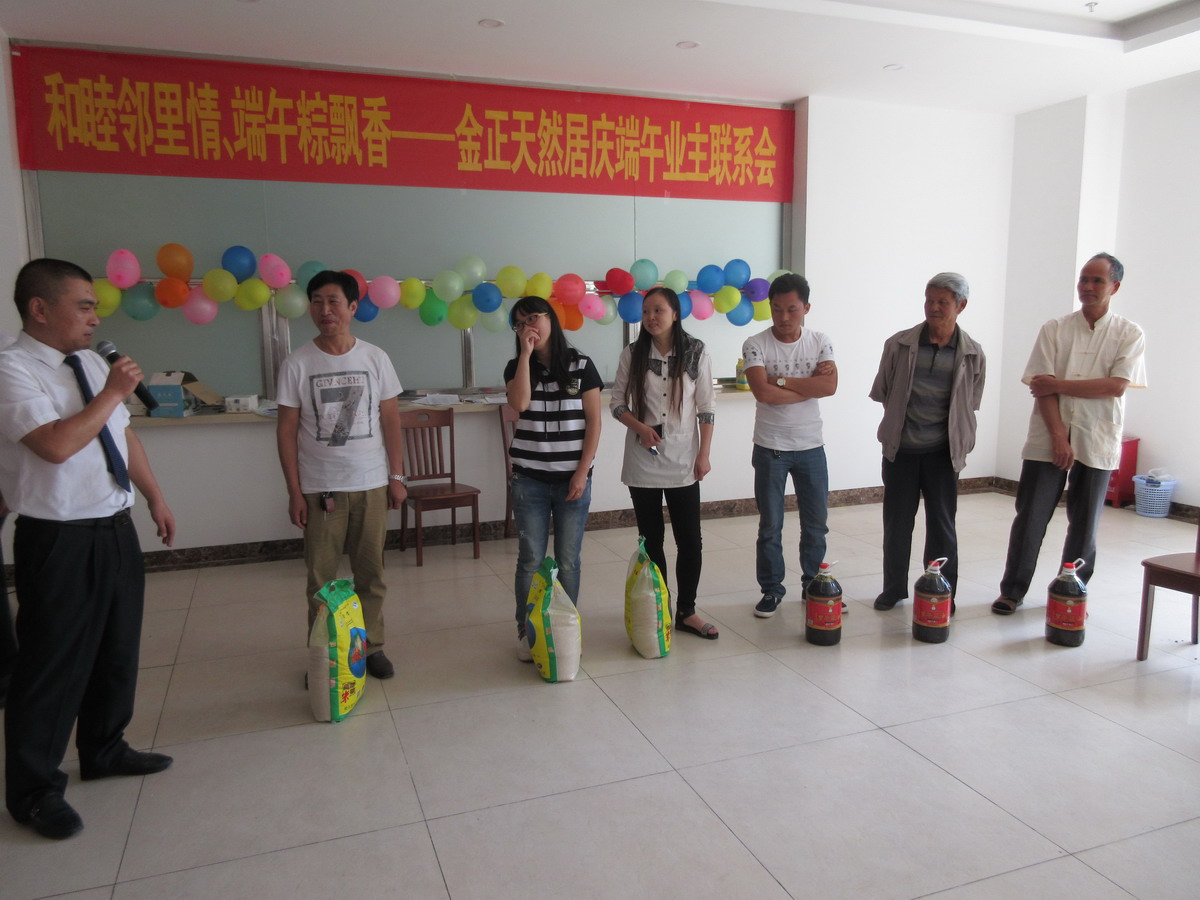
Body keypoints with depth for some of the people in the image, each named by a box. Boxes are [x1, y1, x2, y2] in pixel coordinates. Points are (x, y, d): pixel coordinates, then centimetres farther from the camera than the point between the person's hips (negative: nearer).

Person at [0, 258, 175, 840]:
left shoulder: (91, 364, 9)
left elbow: (125, 436, 16)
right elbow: (56, 445, -27)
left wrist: (155, 498, 17)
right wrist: (112, 393, -16)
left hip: (116, 529, 8)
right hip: (61, 541, -8)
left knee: (118, 648, 19)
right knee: (54, 663, 4)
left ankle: (104, 749, 39)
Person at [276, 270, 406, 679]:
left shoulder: (375, 358, 2)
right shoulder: (297, 364, -2)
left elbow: (391, 420, 5)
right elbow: (287, 429, -1)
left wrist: (397, 476, 1)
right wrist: (294, 491, -4)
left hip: (371, 485, 1)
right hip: (319, 488, -1)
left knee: (371, 573, 9)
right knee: (321, 579, 5)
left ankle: (371, 646, 24)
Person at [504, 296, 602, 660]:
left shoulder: (581, 366, 0)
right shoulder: (517, 367, 5)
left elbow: (593, 423, -1)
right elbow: (519, 404, -16)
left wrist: (582, 473, -7)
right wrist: (526, 354, -13)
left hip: (572, 480, -1)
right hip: (530, 480, 1)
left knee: (568, 561, 6)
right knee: (530, 561, 4)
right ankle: (526, 633, 16)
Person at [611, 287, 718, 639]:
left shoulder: (696, 353, -2)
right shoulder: (632, 355, -1)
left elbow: (706, 407, 1)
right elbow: (617, 402, 4)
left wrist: (704, 454, -3)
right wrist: (640, 426, -14)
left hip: (682, 463, 0)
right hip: (642, 462, 0)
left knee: (690, 540, 3)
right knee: (651, 541, 8)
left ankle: (686, 612, 18)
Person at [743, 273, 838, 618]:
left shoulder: (820, 342, 0)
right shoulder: (756, 346, -8)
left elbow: (830, 386, -16)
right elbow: (764, 392, -22)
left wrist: (782, 380, -18)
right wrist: (809, 385, -15)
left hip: (811, 447, 3)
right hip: (770, 448, -2)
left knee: (816, 523, 13)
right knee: (770, 527, 7)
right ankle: (771, 590, 21)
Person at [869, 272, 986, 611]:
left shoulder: (973, 355, -3)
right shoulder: (899, 345, -5)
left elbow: (970, 405, 7)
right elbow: (883, 393, 6)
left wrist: (957, 443, 6)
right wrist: (904, 423, 9)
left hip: (943, 452, 0)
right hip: (900, 449, 0)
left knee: (942, 525, 6)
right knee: (896, 522, 9)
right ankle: (893, 589, 24)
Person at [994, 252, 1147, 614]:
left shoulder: (1129, 335, 3)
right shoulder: (1054, 329, 3)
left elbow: (1116, 386, -10)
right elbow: (1041, 388, -5)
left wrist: (1059, 384, -13)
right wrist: (1058, 437, -13)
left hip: (1097, 444, 0)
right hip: (1047, 440, 0)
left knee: (1084, 524, 8)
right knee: (1029, 517, 2)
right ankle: (1012, 591, 13)